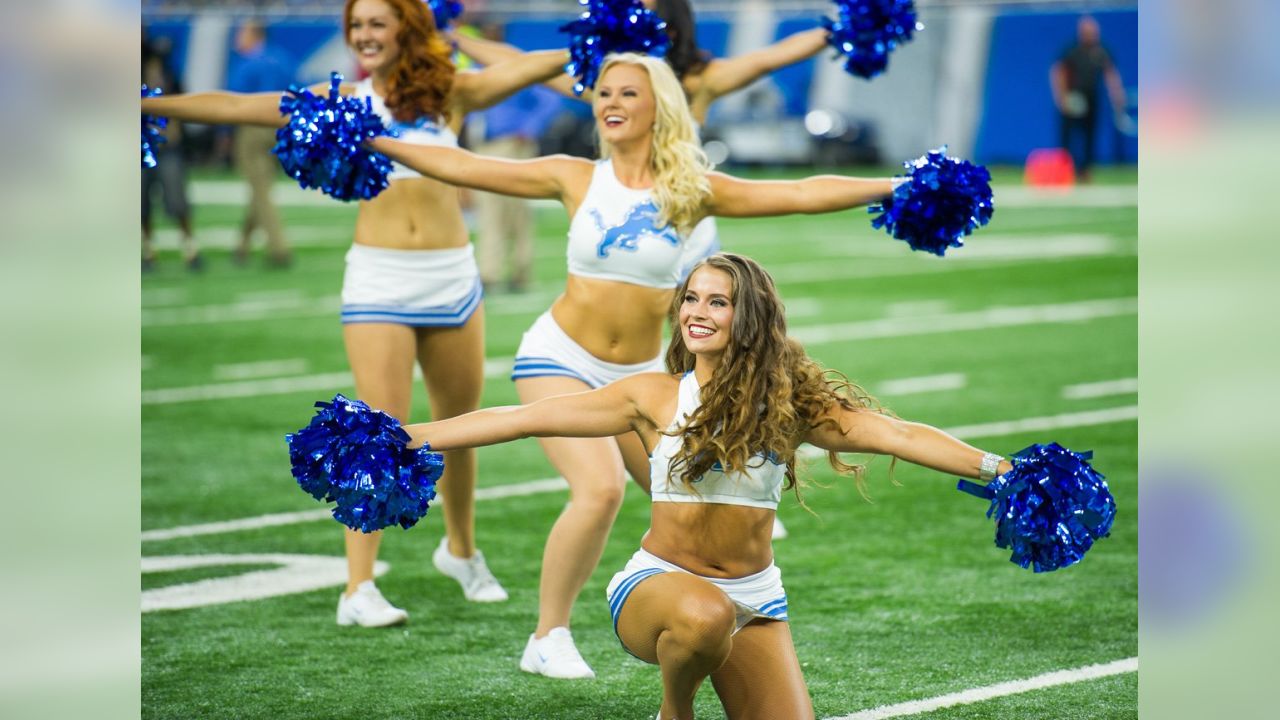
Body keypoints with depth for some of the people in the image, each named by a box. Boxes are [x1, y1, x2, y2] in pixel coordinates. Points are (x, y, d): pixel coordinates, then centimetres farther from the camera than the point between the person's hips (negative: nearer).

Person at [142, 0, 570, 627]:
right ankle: (358, 589, -11)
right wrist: (149, 104, -3)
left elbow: (527, 68, -5)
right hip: (377, 277, -2)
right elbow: (235, 107, 1)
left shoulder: (449, 93, 5)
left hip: (452, 275, 2)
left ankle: (460, 549, 38)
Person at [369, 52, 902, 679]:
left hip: (638, 374, 3)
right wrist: (373, 143, -4)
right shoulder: (576, 179, -3)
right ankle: (548, 638, -10)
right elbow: (463, 167, -1)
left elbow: (801, 194, -7)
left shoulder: (693, 191, -2)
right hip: (561, 359, -3)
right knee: (600, 488, -24)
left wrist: (895, 186, -13)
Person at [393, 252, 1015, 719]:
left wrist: (993, 466, -21)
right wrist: (402, 438, -8)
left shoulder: (789, 403, -1)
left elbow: (894, 434, -9)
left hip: (755, 600, 3)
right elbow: (523, 419, -4)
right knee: (705, 614, -38)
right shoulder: (655, 398, -3)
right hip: (658, 582, -3)